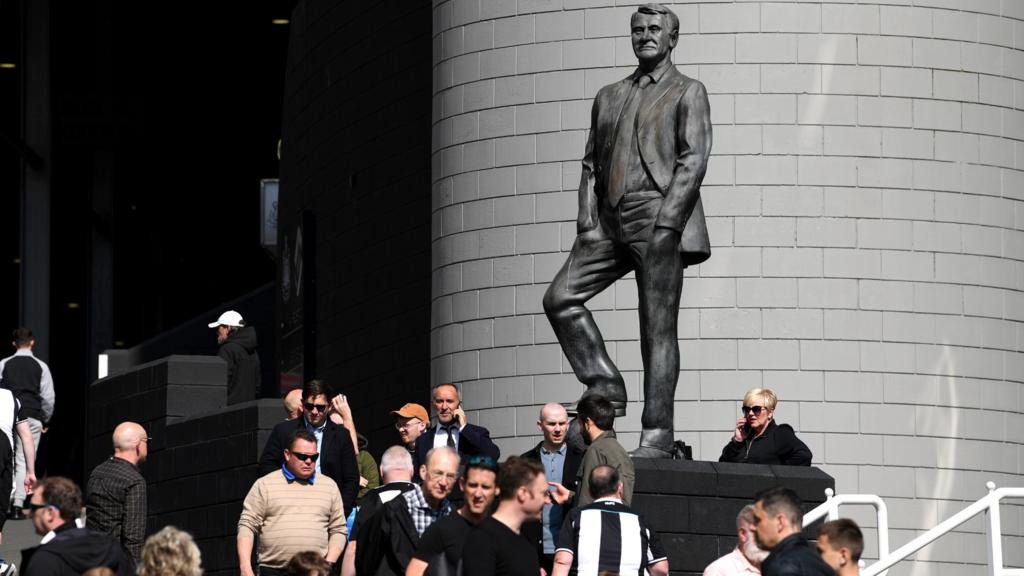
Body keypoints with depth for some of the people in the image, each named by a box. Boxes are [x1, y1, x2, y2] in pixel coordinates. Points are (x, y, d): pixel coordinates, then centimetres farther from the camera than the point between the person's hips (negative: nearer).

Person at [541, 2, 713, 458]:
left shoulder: (688, 92, 6)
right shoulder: (608, 96, 23)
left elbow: (694, 160, -5)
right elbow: (591, 163, 20)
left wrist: (665, 224, -16)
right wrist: (587, 219, 4)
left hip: (658, 218, -6)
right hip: (610, 222, 6)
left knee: (658, 327, -8)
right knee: (560, 298, -10)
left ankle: (657, 434, -9)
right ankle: (605, 387, -1)